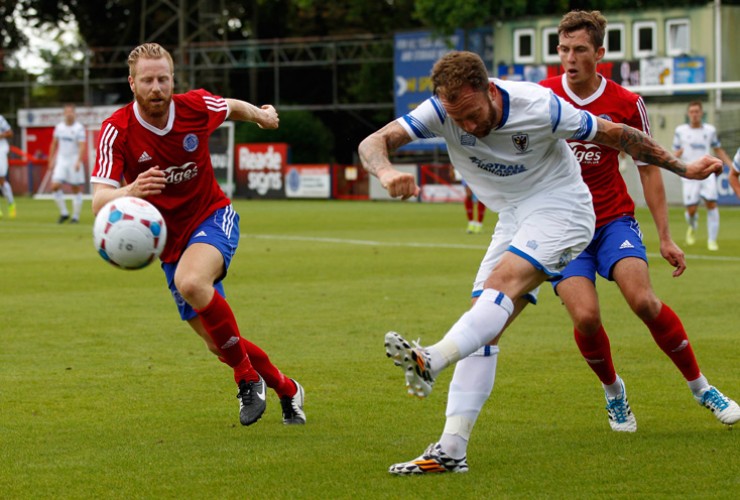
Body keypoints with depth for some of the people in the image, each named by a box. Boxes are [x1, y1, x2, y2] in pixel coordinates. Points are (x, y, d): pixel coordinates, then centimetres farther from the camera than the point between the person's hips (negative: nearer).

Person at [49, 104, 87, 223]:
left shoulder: (79, 128, -8)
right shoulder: (59, 127, 8)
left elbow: (82, 146, -14)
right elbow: (54, 144, 16)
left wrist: (79, 162, -25)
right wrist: (51, 160, 13)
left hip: (74, 160, -4)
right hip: (61, 160, 4)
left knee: (76, 190, 1)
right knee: (55, 186, -9)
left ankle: (76, 216, 11)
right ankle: (64, 213, 4)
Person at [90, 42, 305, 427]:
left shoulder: (197, 107, -14)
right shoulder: (117, 131, -18)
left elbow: (232, 107, 12)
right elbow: (99, 202, -28)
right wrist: (131, 191, -48)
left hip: (214, 218, -2)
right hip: (171, 242, 2)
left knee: (191, 282, -35)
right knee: (219, 343, 5)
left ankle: (247, 377, -18)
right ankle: (286, 390, 31)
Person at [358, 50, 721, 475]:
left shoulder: (538, 107, -23)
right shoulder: (441, 111, -15)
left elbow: (613, 134, -11)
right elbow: (373, 143, -24)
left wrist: (683, 168, -5)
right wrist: (386, 172, -49)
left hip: (561, 209, -6)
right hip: (514, 221, 6)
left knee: (504, 282, -31)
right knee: (484, 326, -5)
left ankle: (430, 362, -51)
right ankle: (452, 449, -11)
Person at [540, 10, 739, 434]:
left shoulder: (627, 105, -5)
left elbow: (648, 168, 4)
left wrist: (665, 237, 1)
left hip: (613, 219, 0)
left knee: (642, 299, -21)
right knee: (586, 316, -19)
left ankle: (701, 387, -2)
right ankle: (613, 391, 12)